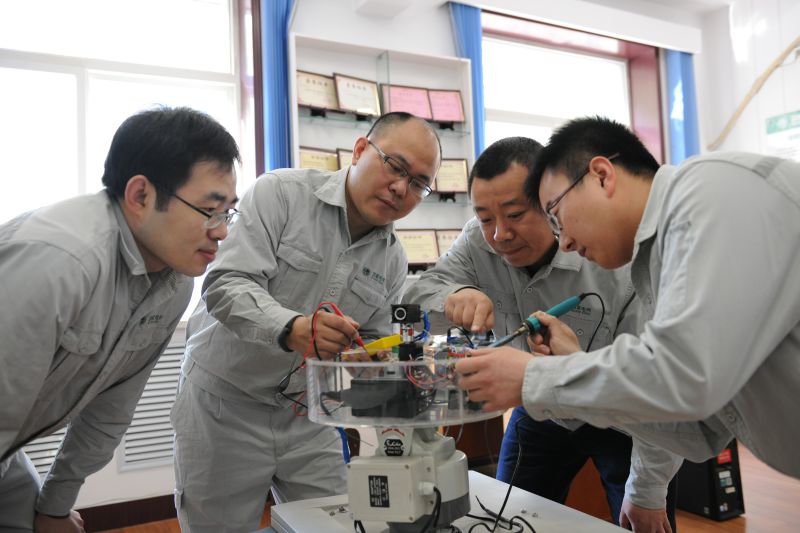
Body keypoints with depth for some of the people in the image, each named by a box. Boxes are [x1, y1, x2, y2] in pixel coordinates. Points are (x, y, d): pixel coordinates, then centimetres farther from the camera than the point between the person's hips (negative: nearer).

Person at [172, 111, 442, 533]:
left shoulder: (393, 263, 4)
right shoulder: (281, 193, -13)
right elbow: (227, 285, -23)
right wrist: (291, 329, -39)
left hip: (309, 418, 5)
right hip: (226, 403, -4)